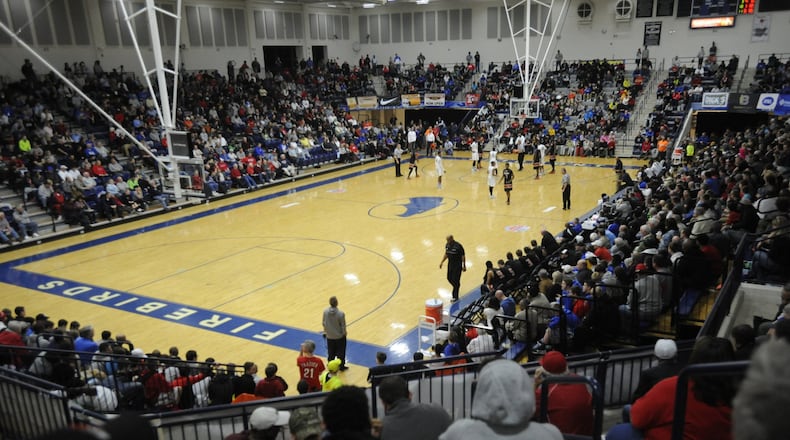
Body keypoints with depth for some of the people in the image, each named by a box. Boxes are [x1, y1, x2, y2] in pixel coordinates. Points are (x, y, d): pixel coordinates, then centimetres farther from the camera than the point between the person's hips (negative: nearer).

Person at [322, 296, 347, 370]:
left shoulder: (325, 311, -16)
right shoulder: (341, 313, -27)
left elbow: (324, 323, -3)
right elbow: (343, 325, -16)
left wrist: (325, 332, 14)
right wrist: (344, 333, 3)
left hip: (329, 336, 3)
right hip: (339, 336, -3)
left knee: (331, 352, 20)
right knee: (341, 352, 16)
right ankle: (341, 366, 27)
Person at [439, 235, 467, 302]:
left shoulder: (458, 246, -19)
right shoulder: (447, 245, 0)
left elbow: (463, 256, -13)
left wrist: (464, 266, -13)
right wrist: (442, 262, 11)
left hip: (457, 265, -6)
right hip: (450, 264, 7)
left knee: (456, 280, -5)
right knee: (449, 278, 13)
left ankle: (455, 297, 4)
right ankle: (457, 287, 42)